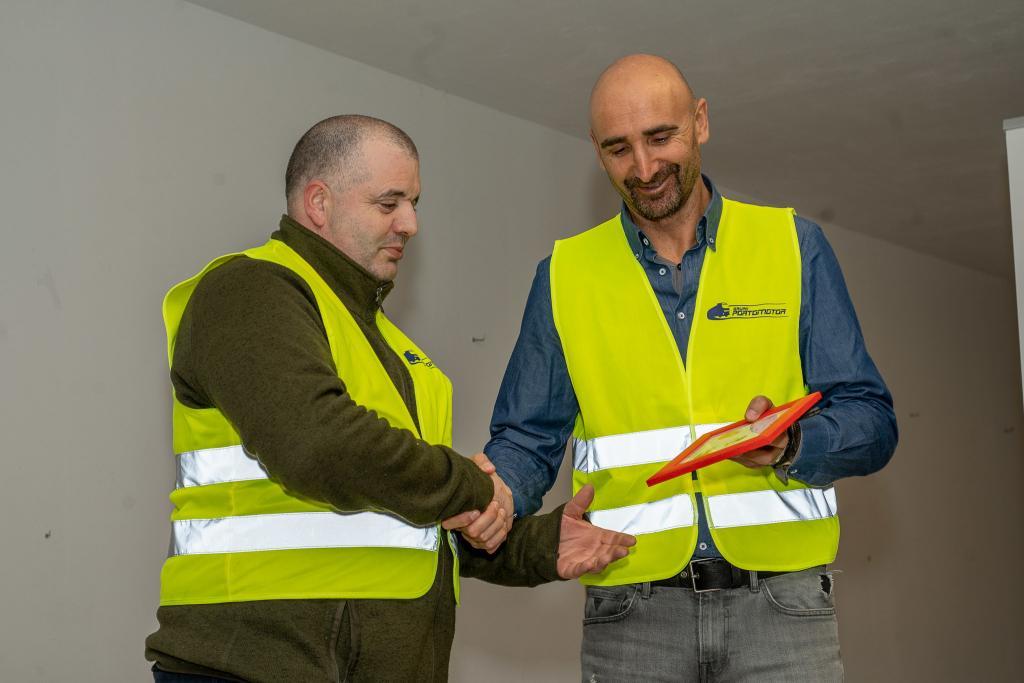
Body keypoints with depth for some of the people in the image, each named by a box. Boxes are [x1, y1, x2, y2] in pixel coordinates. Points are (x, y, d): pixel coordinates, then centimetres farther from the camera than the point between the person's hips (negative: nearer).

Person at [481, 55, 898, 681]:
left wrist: (791, 445, -18)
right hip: (632, 613, 1)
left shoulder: (793, 245, 5)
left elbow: (872, 422, 2)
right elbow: (528, 440, 9)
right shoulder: (566, 275, 7)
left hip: (778, 600, 0)